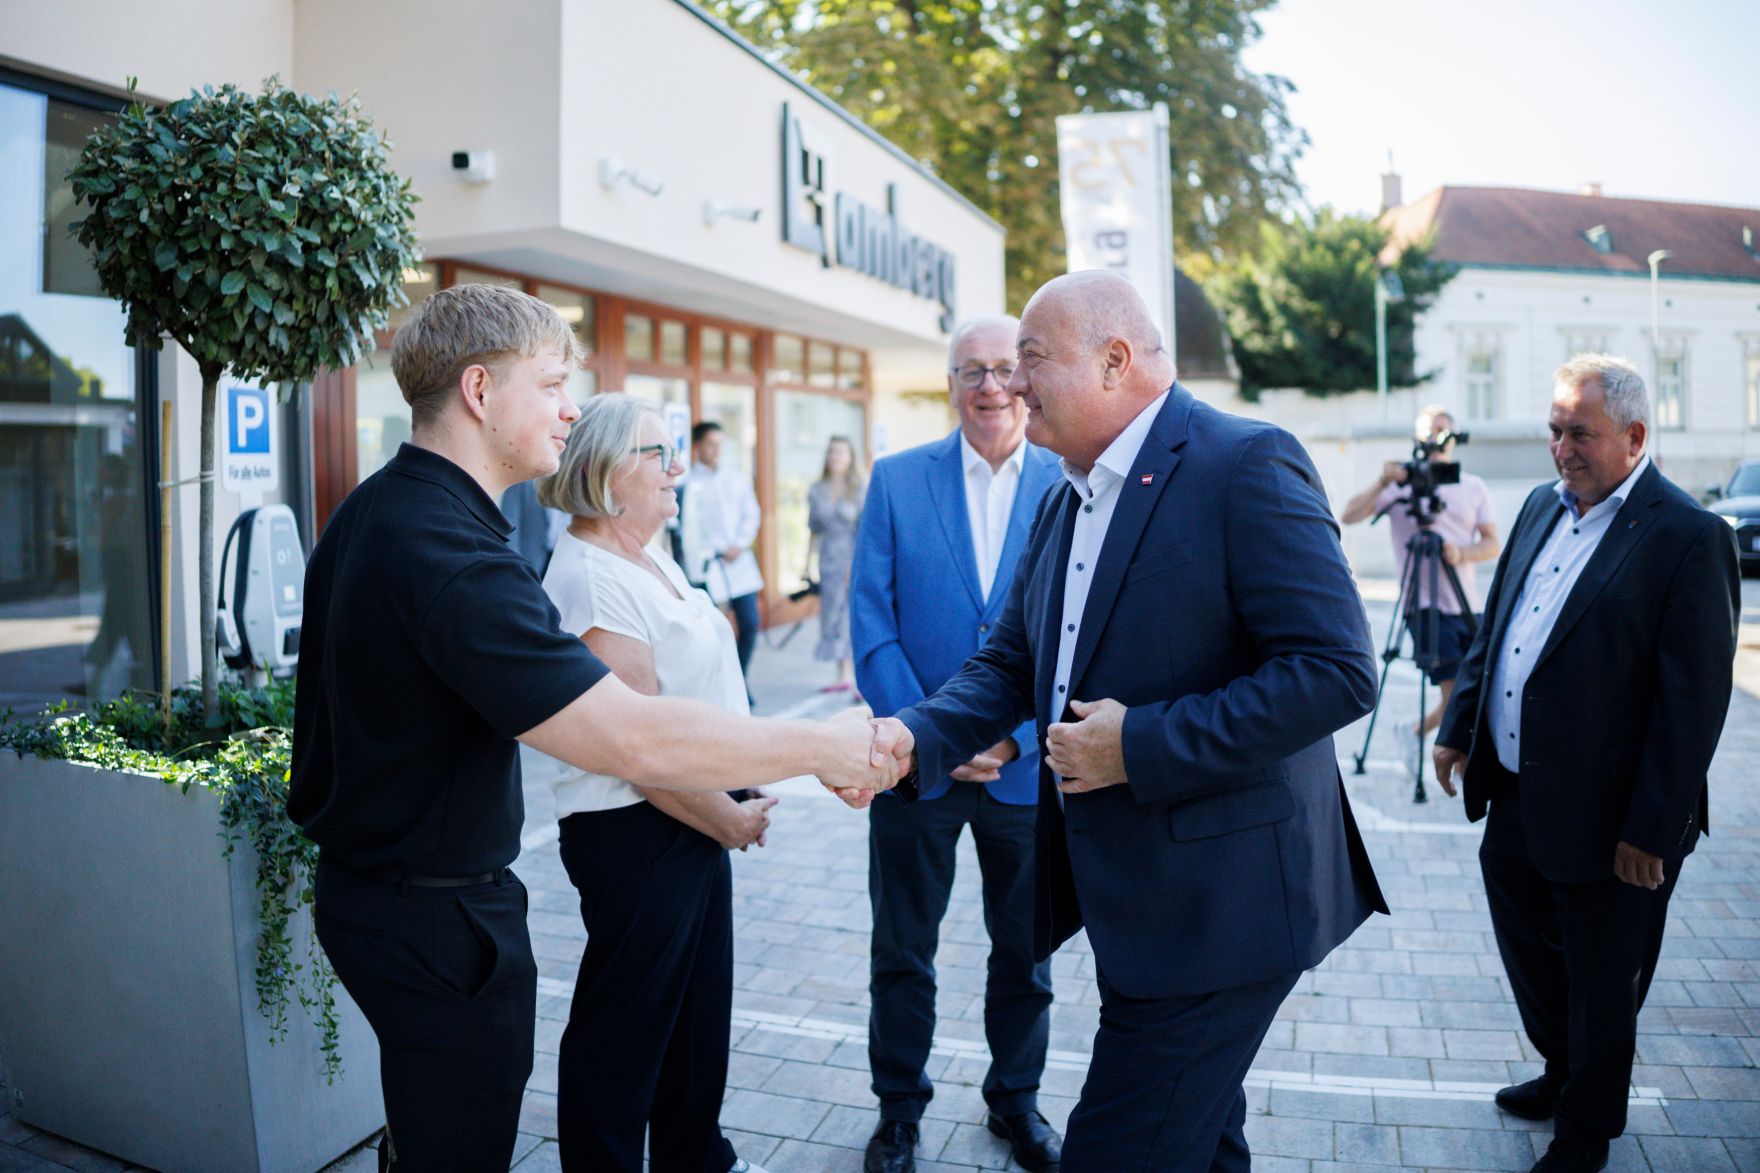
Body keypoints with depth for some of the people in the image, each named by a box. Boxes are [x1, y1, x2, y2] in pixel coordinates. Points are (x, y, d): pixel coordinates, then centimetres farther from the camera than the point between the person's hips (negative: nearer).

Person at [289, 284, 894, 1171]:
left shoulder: (369, 514, 5)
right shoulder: (453, 556, -29)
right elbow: (635, 741, -35)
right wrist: (824, 747, -26)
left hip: (367, 887, 10)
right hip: (439, 920, -10)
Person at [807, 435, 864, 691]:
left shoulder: (861, 488, -3)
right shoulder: (816, 490, 10)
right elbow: (814, 530, 15)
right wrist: (807, 565, 13)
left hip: (855, 561, -5)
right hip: (829, 562, 5)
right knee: (833, 616, 7)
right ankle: (842, 676, 16)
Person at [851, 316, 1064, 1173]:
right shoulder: (897, 480, -1)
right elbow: (872, 622, -5)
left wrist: (1017, 736, -13)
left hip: (1028, 767, 0)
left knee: (1025, 954, 16)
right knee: (901, 954, 12)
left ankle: (1016, 1101, 37)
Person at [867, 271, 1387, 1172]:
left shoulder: (1246, 464, -16)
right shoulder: (1064, 504, 11)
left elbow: (1336, 670, -23)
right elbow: (1011, 666, 11)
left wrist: (1140, 745, -23)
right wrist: (916, 737, -8)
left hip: (1218, 898, -8)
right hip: (1126, 894, 8)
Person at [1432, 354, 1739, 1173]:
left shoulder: (1688, 539, -17)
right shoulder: (1542, 507, 7)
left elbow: (1694, 700, -19)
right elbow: (1493, 628, 15)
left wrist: (1653, 829, -19)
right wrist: (1460, 728, 13)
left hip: (1603, 820, -7)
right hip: (1514, 797, 7)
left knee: (1600, 990, 12)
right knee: (1528, 949, 24)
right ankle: (1561, 1073, 48)